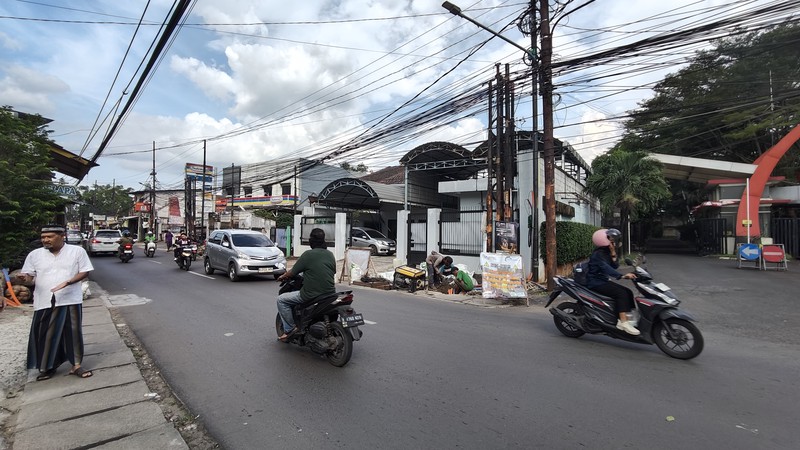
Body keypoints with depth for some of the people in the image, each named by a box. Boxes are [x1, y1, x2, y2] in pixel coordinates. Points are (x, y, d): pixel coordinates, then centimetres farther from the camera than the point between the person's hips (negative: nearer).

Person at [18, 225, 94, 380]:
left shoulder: (77, 251, -1)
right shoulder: (34, 254, 6)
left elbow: (84, 272, -2)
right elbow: (28, 274, 10)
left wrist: (68, 282, -18)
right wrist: (24, 277, -14)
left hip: (71, 300, -2)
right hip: (44, 302, 2)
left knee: (74, 333, 3)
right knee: (45, 335, 7)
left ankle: (76, 365, 14)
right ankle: (47, 367, 25)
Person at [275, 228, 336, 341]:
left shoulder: (308, 255, -11)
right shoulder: (330, 254, 6)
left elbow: (292, 272, -4)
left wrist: (283, 276, 18)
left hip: (311, 295, -7)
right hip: (329, 293, 7)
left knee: (281, 300, 9)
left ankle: (289, 329, 5)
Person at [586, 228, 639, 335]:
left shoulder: (607, 252, 11)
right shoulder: (598, 254, -18)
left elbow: (615, 266, 5)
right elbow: (606, 268, -32)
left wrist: (613, 254, -8)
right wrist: (622, 276, -42)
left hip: (603, 281, 10)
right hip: (595, 283, -10)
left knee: (628, 292, -1)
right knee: (621, 293, -23)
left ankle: (627, 317, -4)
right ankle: (623, 322, -24)